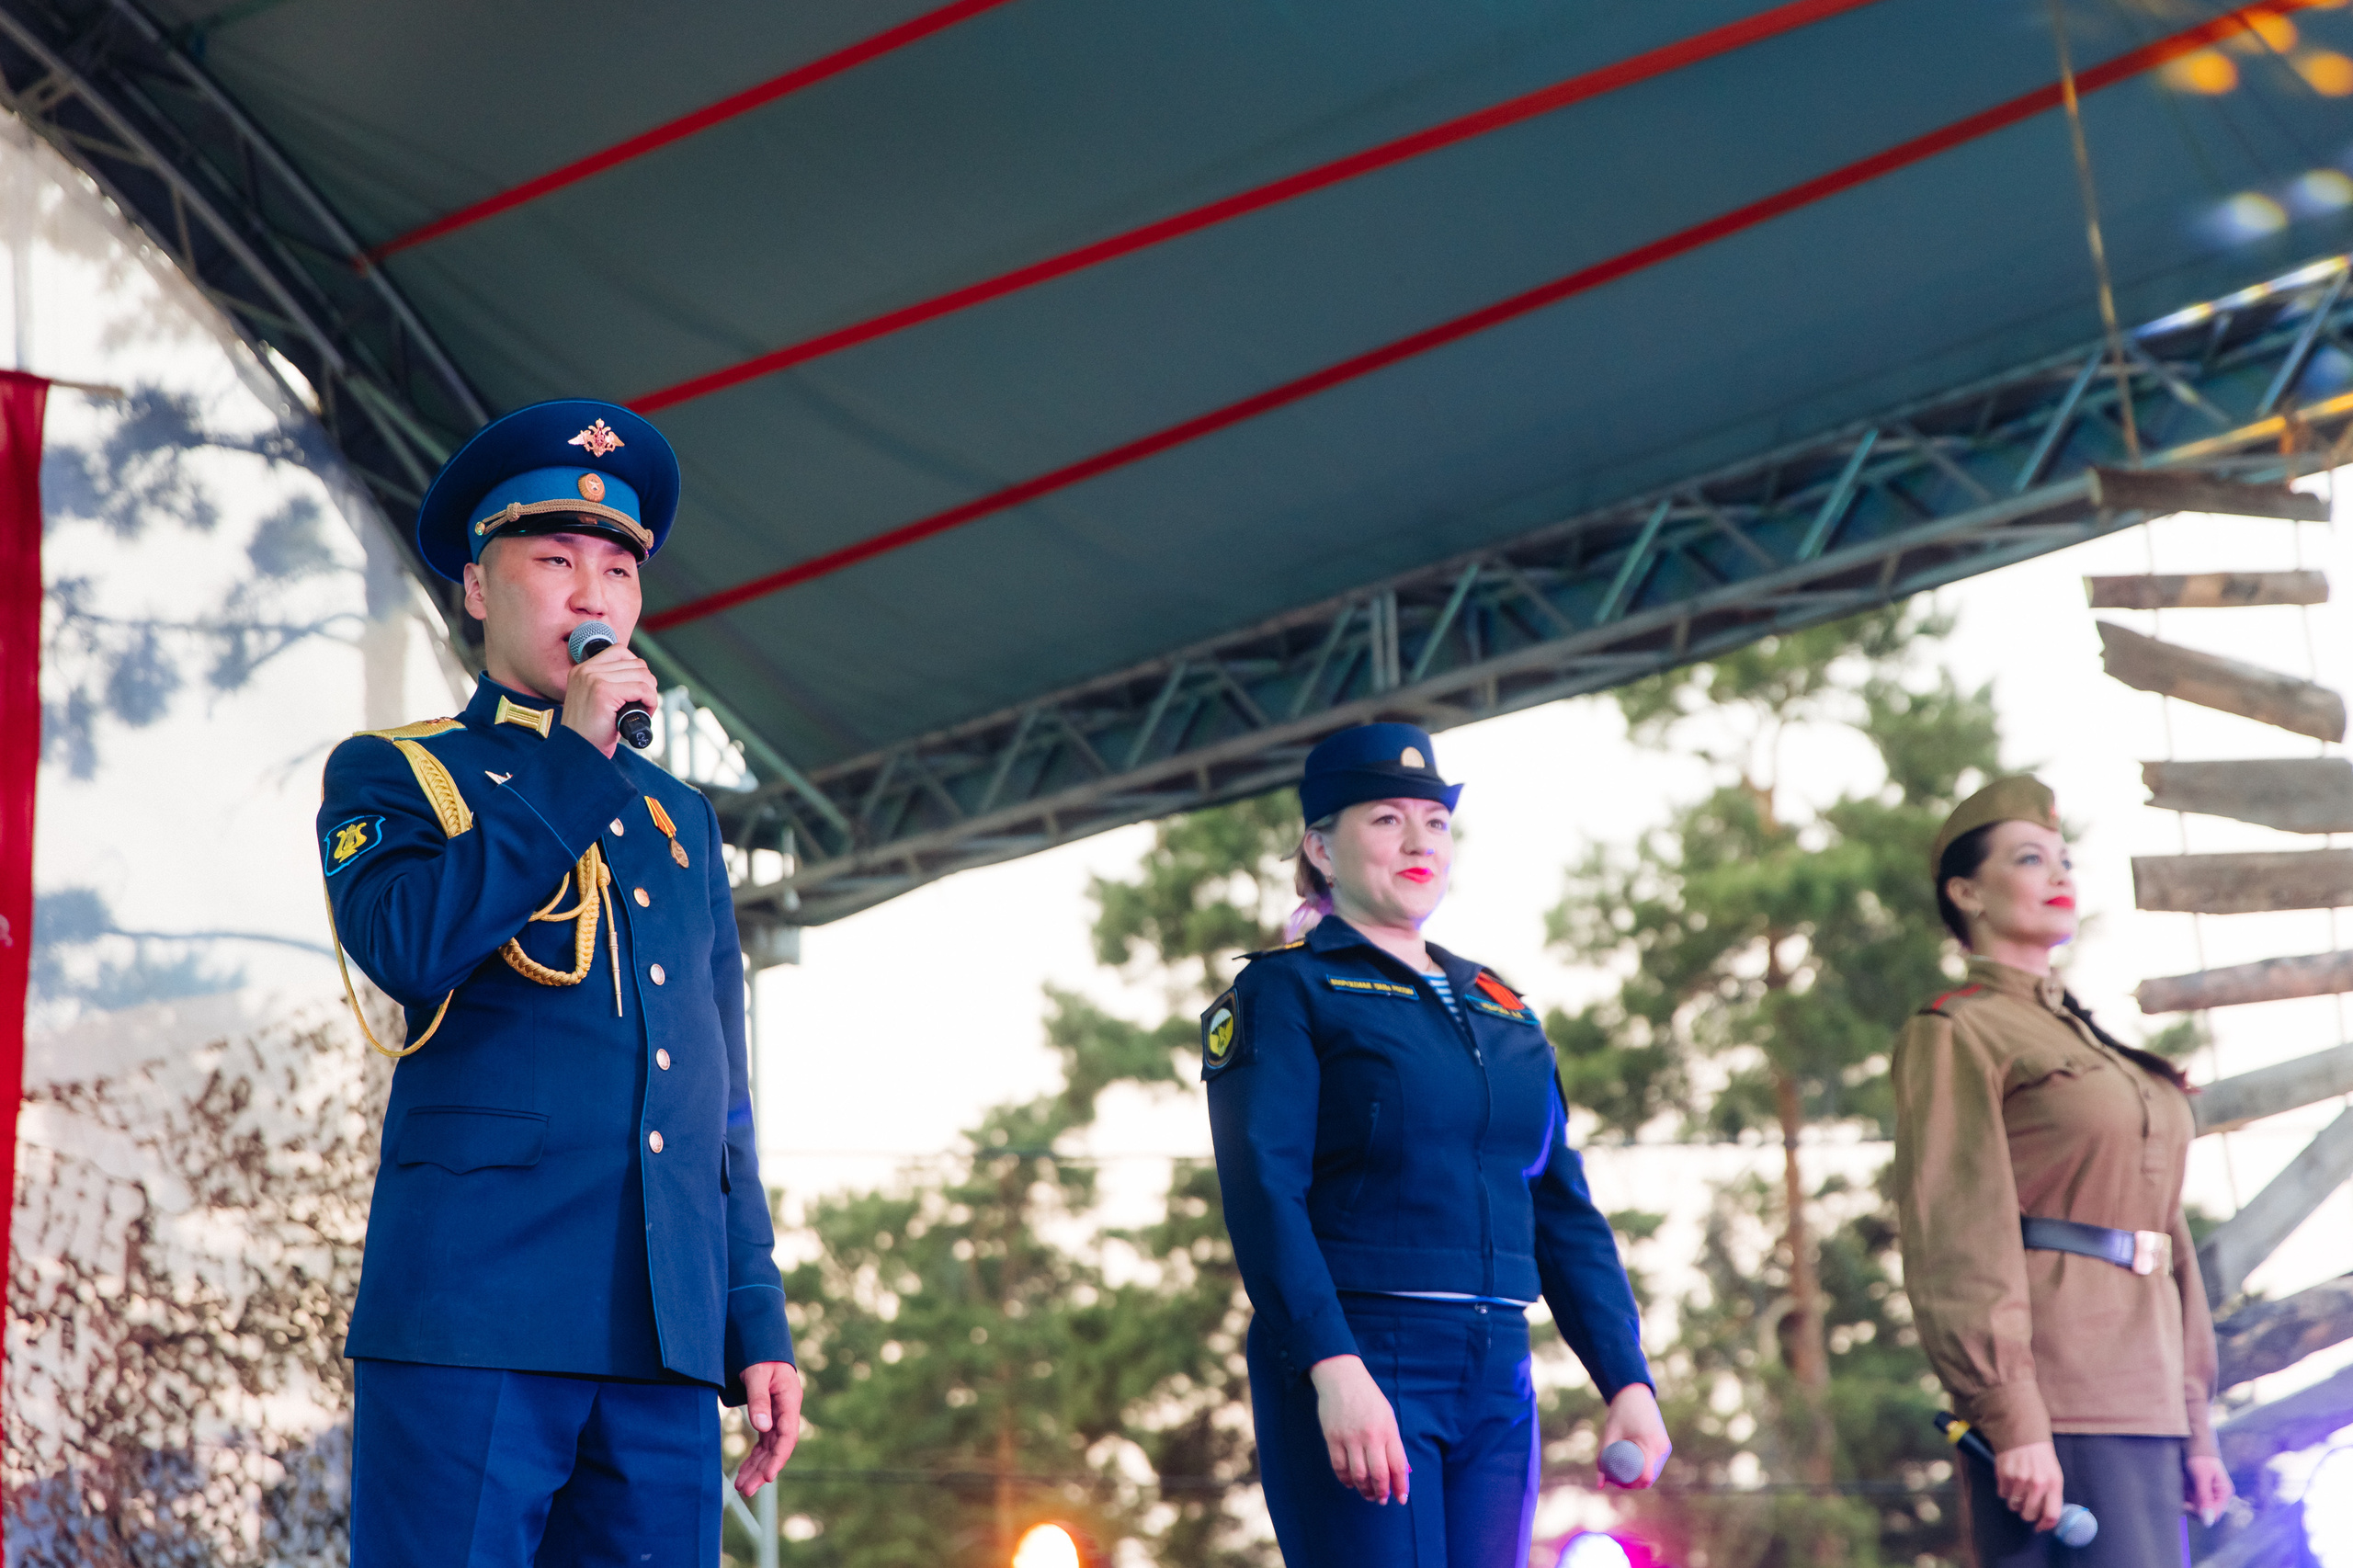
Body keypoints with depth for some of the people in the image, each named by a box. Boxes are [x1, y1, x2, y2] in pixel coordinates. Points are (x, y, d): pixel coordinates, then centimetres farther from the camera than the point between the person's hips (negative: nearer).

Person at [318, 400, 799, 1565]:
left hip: (665, 1337, 5)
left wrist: (758, 1329, 14)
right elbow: (408, 943, -13)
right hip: (474, 1309, -5)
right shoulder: (390, 774, 10)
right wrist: (573, 753, -5)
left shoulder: (681, 819, 25)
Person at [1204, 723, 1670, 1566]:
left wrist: (1627, 1379, 6)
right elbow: (1261, 1192, -12)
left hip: (1496, 1382, 6)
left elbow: (1564, 1212, 17)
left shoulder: (1500, 1009, 18)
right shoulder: (1286, 992, 0)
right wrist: (1335, 1368, -25)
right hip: (1348, 1375, -6)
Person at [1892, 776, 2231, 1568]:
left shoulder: (2093, 1043, 23)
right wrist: (2011, 1421, -20)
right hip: (2055, 1408, -8)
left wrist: (2195, 1423, 17)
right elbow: (1956, 1242, -12)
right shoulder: (1954, 1035, -2)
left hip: (2145, 1404, 8)